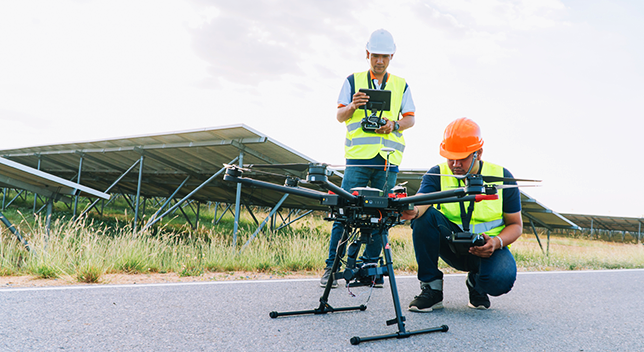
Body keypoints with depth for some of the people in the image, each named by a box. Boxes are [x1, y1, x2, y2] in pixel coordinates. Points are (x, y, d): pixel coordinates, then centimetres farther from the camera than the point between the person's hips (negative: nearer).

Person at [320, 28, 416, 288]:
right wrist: (353, 106, -12)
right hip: (359, 154, -2)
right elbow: (340, 116, 9)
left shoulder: (401, 85, 17)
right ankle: (332, 267, 1)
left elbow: (411, 118, 15)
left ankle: (370, 266, 13)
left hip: (388, 158, 2)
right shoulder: (353, 81, 13)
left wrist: (394, 124, -6)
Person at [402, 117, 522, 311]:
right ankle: (432, 288, -15)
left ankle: (476, 283, 7)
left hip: (488, 249, 0)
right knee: (424, 215, -28)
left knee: (502, 280, -34)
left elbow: (515, 224, 1)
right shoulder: (437, 175, -9)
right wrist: (412, 211, -54)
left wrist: (497, 242, -20)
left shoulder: (502, 177, -6)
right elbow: (421, 201, -29)